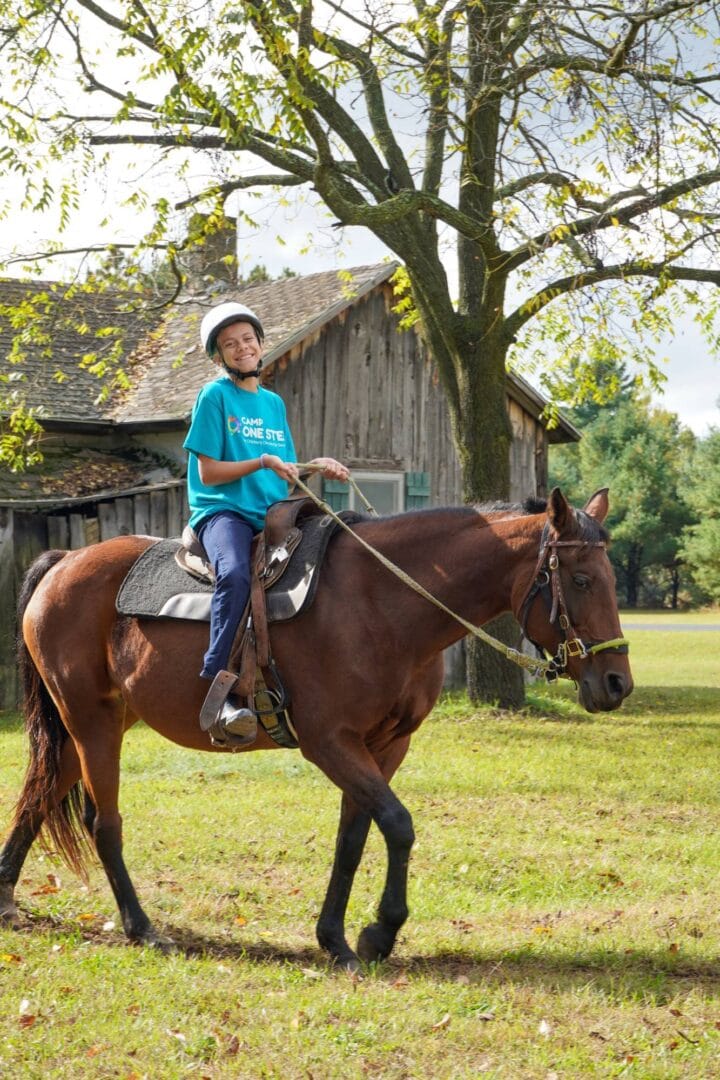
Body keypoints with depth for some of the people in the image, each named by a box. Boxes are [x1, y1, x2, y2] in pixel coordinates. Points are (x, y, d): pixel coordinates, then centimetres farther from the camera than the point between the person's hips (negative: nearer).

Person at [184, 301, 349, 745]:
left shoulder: (274, 403, 21)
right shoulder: (215, 396, 3)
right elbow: (208, 473, -4)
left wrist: (315, 467, 4)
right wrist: (263, 462, -13)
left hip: (272, 514, 7)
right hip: (223, 510, -6)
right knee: (235, 574, -36)